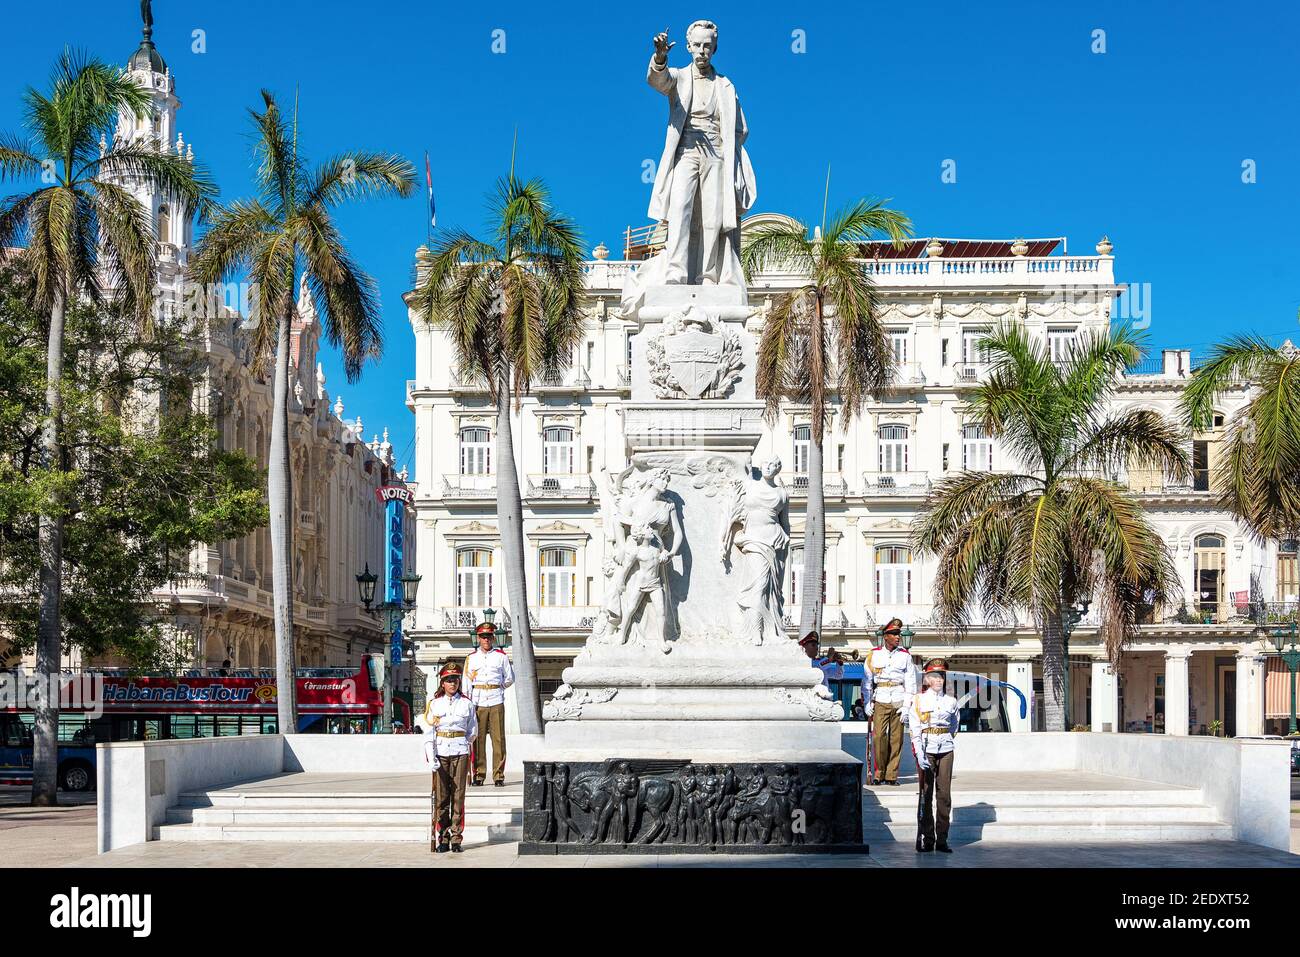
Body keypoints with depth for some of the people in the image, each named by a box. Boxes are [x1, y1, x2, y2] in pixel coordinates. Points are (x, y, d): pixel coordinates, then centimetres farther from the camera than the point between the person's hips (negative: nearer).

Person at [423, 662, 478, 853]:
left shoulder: (466, 703, 5)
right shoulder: (434, 704, 5)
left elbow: (473, 731, 14)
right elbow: (429, 732, 0)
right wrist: (431, 756, -9)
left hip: (460, 753, 0)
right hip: (440, 753, 0)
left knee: (458, 796, -2)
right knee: (441, 796, 0)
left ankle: (456, 838, 2)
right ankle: (442, 838, 6)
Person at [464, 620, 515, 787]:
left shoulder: (501, 656, 8)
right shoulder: (471, 658, 10)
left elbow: (509, 679, 16)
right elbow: (467, 682, 7)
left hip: (496, 703, 0)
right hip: (477, 703, 1)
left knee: (498, 739, -4)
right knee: (478, 739, -2)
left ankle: (499, 776, 1)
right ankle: (479, 775, 5)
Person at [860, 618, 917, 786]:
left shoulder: (905, 655, 7)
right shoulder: (874, 654, 6)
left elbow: (910, 682, 6)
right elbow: (867, 680, 10)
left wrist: (907, 705, -2)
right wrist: (867, 703, 4)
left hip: (899, 701, 1)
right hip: (880, 701, -1)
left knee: (896, 739, -1)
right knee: (879, 736, -12)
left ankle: (891, 776, 6)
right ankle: (880, 773, 2)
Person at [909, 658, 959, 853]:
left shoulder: (951, 701, 7)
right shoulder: (919, 700, -2)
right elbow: (914, 729, -7)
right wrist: (919, 754, -16)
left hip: (945, 749, 3)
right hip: (926, 749, -3)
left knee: (944, 794, 1)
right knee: (926, 794, 1)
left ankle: (942, 840, 6)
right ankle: (927, 839, 5)